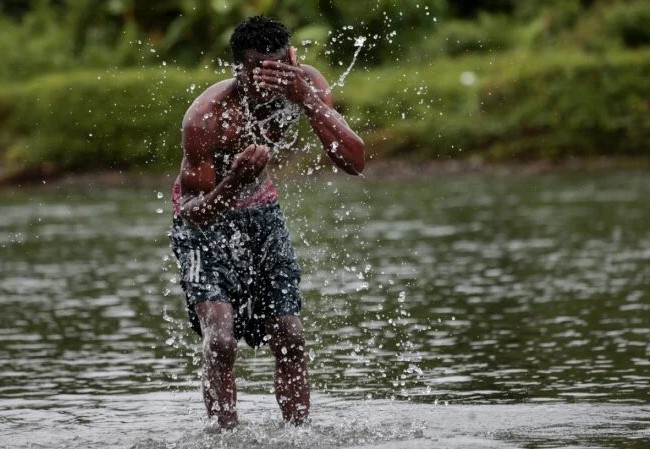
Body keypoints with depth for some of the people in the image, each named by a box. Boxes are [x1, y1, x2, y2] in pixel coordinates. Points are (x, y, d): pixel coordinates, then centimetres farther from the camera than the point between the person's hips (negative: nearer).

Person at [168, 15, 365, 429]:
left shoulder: (305, 84, -19)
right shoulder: (207, 117, -32)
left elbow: (355, 163, -28)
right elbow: (193, 212, -27)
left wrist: (307, 100, -39)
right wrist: (234, 180, -47)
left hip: (261, 212, 5)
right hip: (205, 217, -5)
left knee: (290, 338, 2)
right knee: (220, 340, -21)